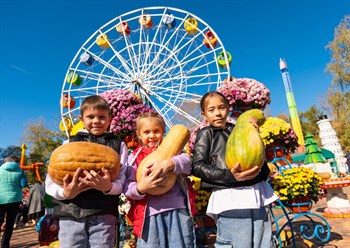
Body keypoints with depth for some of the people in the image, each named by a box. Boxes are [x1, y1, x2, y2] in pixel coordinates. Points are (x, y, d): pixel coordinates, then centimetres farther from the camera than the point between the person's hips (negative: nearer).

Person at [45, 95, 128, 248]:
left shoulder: (118, 145, 8)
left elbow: (122, 182, 1)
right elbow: (50, 183, 7)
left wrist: (108, 187, -21)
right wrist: (65, 193, -14)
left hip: (103, 215, -1)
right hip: (70, 214, 1)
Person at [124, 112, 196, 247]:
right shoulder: (134, 157, 11)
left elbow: (187, 161, -6)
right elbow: (127, 187, 3)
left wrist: (169, 163, -26)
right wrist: (140, 188, -19)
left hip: (177, 209, 1)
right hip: (150, 212, 0)